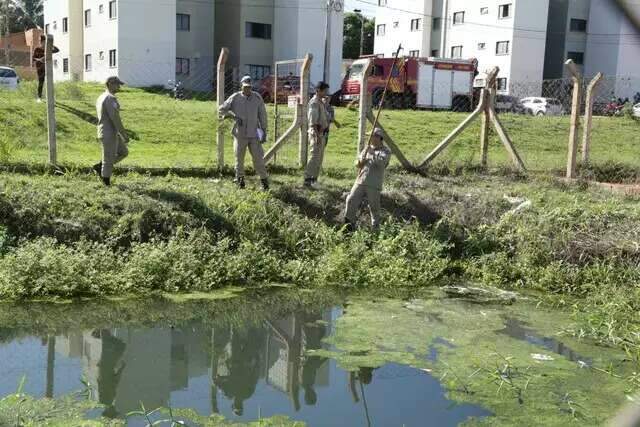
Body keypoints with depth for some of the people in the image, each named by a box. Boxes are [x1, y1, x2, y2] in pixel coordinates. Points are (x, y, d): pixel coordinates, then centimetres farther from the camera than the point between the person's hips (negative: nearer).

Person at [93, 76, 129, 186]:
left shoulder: (101, 98, 14)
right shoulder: (110, 98, -20)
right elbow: (115, 119, -23)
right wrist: (124, 135, -16)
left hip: (111, 133, 10)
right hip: (109, 134, -10)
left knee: (123, 152, 19)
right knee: (109, 160, 1)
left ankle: (99, 167, 20)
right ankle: (107, 184, 12)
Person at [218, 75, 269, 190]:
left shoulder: (257, 97, 1)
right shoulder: (235, 98, -2)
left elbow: (262, 115, 5)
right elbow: (221, 110, 2)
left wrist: (264, 130, 1)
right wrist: (233, 115, -13)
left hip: (254, 134, 0)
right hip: (240, 134, 0)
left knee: (258, 157, -1)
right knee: (239, 158, 8)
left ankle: (264, 180, 7)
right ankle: (240, 179, 23)